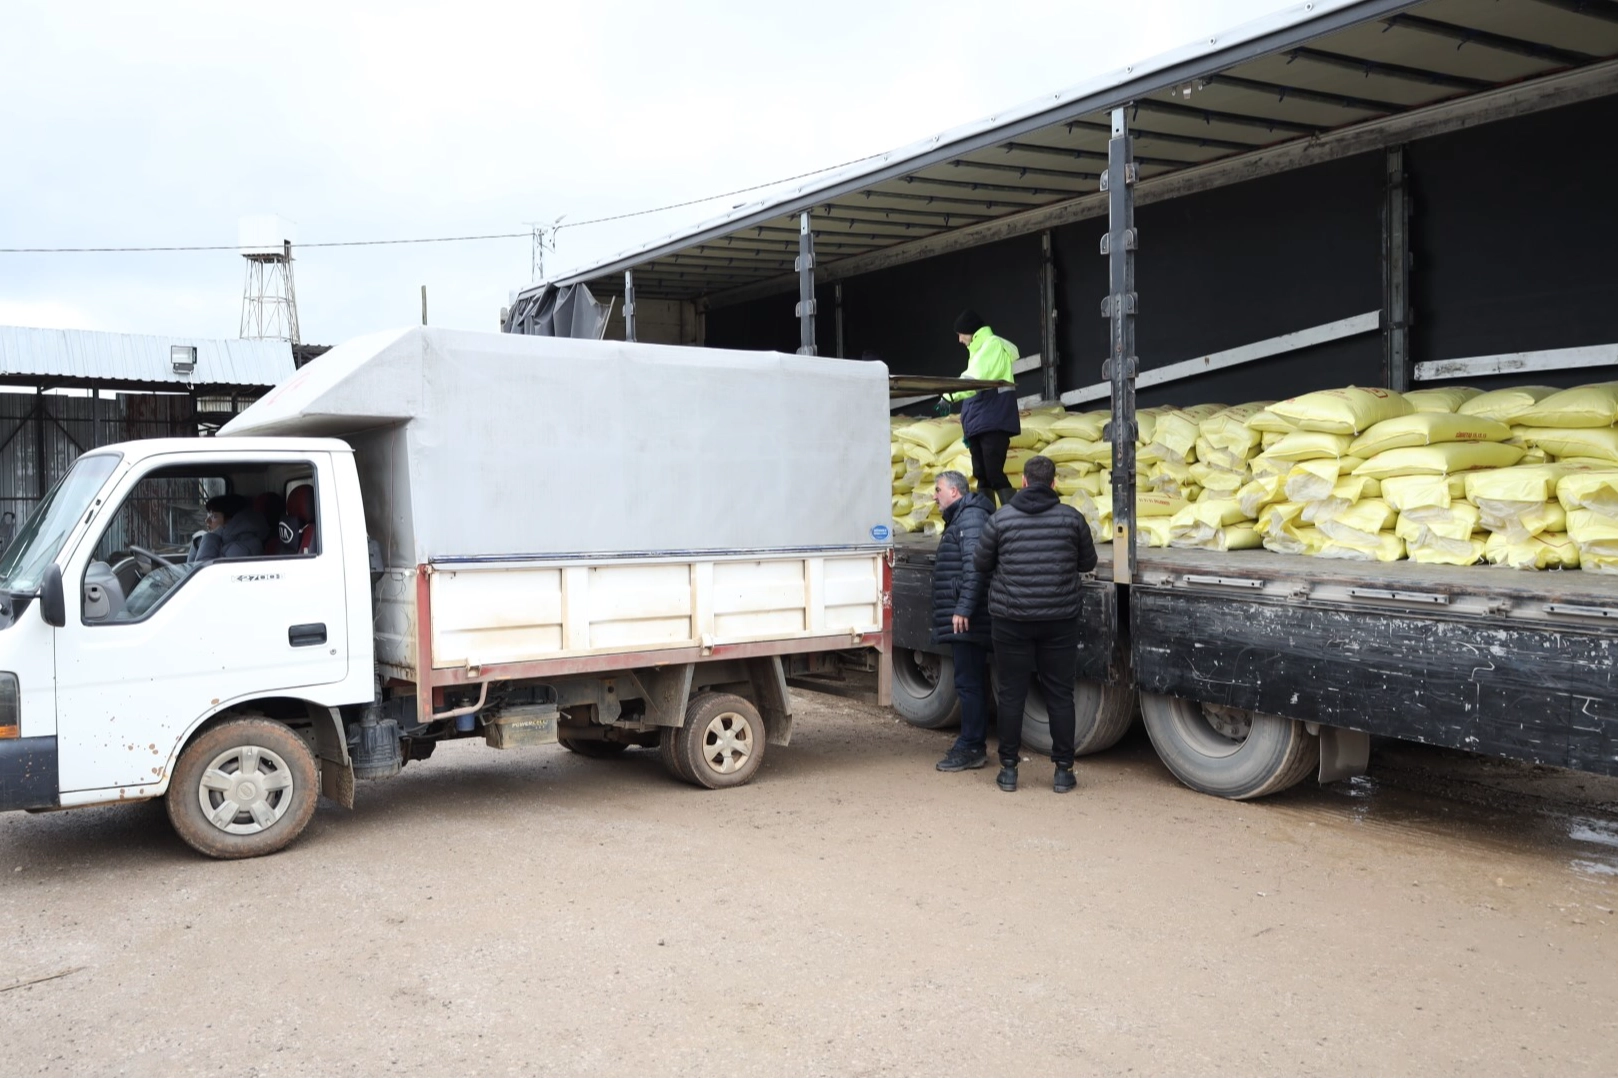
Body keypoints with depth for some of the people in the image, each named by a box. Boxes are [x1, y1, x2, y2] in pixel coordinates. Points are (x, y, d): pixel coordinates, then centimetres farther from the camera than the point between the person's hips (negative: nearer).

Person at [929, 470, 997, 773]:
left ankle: (971, 748, -3)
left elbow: (975, 564, -23)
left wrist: (964, 608, -26)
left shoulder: (971, 516, -12)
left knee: (968, 683, -7)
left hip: (966, 621, -11)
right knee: (972, 682, 14)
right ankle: (974, 745, 21)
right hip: (966, 622, 11)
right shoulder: (960, 518, 21)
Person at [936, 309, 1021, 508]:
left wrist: (949, 395, -35)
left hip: (993, 423, -9)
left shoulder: (993, 345, -8)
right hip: (979, 424, 9)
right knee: (982, 476, 6)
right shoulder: (980, 350, 22)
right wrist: (968, 426, 20)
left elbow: (975, 379, -24)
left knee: (994, 474, -16)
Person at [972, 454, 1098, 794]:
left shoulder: (1001, 518, -4)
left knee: (1012, 694, 7)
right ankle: (1063, 771, 13)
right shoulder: (1071, 517, -2)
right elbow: (1088, 562, 10)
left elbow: (982, 565, 6)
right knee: (1060, 695, 8)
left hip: (1011, 619, 0)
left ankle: (1009, 769, 13)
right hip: (1060, 619, 1)